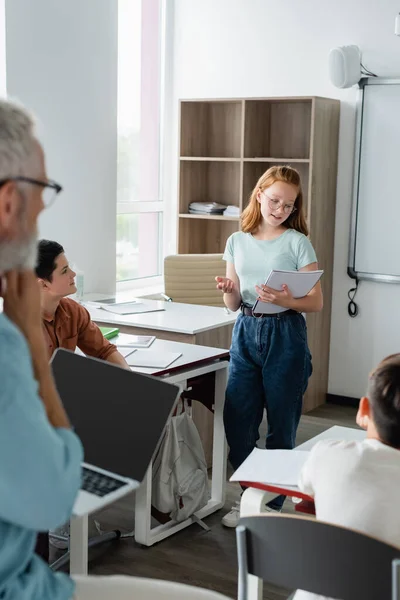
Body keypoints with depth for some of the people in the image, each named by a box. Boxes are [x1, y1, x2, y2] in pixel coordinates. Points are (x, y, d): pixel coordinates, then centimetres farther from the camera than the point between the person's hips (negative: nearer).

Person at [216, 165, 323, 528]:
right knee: (237, 422, 3)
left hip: (284, 335, -3)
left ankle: (273, 504, 22)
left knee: (281, 426, 5)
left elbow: (317, 303, -6)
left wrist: (284, 301, -24)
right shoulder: (237, 242, 8)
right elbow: (233, 304, 10)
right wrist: (227, 291, -12)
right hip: (246, 334, 4)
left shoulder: (297, 242, -4)